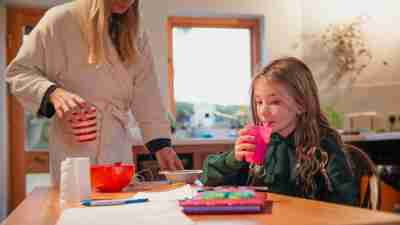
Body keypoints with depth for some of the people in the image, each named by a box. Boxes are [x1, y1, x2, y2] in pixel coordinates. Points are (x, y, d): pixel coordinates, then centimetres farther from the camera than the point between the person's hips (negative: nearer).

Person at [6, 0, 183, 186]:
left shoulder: (136, 33, 6)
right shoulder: (61, 19, -7)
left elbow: (146, 93, 3)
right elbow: (18, 72, -3)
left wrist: (161, 143, -5)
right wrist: (52, 92, -21)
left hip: (118, 148, 4)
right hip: (73, 147, -4)